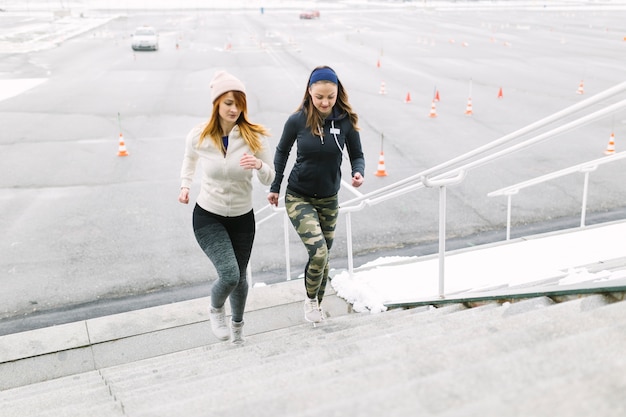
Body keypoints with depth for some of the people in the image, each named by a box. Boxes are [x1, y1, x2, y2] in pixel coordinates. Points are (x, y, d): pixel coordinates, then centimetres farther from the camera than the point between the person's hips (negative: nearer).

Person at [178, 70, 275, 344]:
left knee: (239, 278, 15)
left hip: (242, 218, 2)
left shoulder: (255, 136, -15)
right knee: (229, 275, -17)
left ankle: (237, 325, 45)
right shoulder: (198, 136, -13)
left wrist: (260, 165, -29)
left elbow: (269, 180, -9)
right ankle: (216, 310, 19)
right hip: (208, 217, -1)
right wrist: (185, 185, 1)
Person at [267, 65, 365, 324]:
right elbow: (282, 151, 3)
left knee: (323, 256, 12)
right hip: (298, 198, -2)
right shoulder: (297, 120, -14)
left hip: (328, 200, 3)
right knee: (318, 252, -17)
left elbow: (357, 155, 0)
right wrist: (275, 187, 8)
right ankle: (310, 299, 10)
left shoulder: (346, 121, -12)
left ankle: (317, 303, 36)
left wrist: (358, 173, -23)